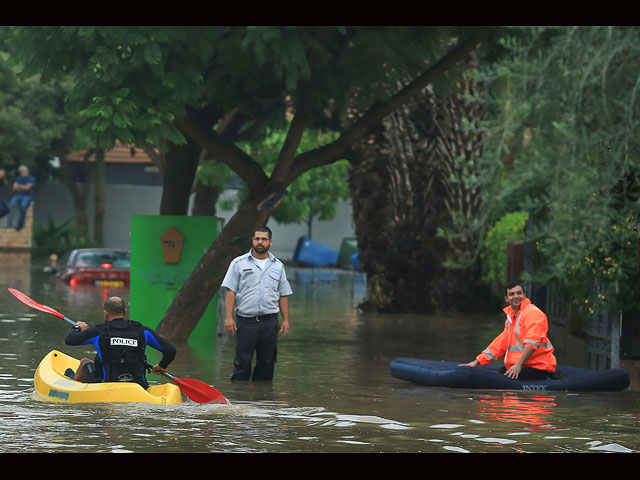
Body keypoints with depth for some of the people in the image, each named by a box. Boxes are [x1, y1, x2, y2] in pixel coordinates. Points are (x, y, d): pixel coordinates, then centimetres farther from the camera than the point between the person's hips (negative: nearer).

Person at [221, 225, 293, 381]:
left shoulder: (278, 266, 12)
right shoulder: (239, 263, 3)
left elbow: (283, 295, 13)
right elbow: (230, 292, -2)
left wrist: (286, 320, 5)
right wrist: (228, 317, -10)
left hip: (269, 321, 3)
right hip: (245, 320, -3)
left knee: (267, 363, 5)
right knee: (242, 363, -4)